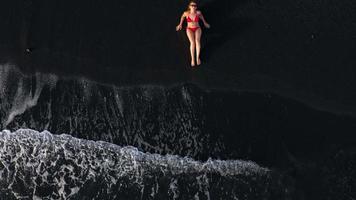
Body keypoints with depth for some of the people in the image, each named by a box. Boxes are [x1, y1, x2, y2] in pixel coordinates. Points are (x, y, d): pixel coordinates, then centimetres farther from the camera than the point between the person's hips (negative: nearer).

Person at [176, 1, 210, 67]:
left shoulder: (198, 12, -9)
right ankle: (193, 59, -28)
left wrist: (204, 23, 23)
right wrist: (180, 24, 19)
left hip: (197, 29, 1)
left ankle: (198, 57, -26)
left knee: (197, 40, -31)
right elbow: (183, 16, 14)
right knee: (192, 42, -29)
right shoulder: (186, 13, -9)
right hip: (189, 29, -1)